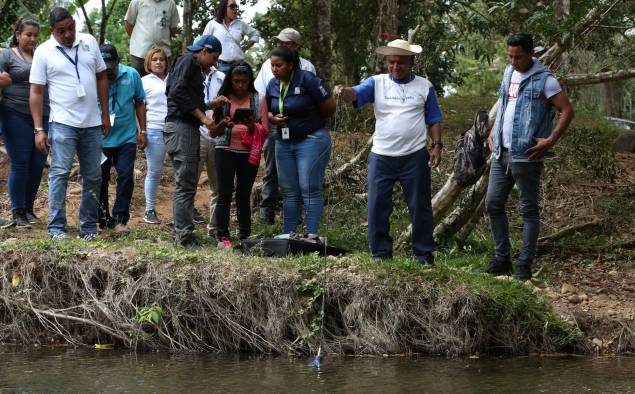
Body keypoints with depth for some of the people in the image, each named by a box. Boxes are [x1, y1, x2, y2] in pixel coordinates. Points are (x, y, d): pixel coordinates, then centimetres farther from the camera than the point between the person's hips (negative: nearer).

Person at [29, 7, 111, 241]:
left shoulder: (89, 42, 6)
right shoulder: (43, 52, -3)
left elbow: (101, 77, 13)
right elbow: (36, 92, -3)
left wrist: (105, 115, 10)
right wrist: (39, 129, -8)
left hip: (92, 124, 4)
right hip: (63, 123, -4)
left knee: (93, 177, 7)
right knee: (60, 173, -9)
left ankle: (88, 227, 16)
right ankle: (56, 228, -7)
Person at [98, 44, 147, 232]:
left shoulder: (131, 75, -3)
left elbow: (139, 103, 8)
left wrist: (142, 131, 8)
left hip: (126, 137, 1)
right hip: (100, 139, -1)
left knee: (126, 177, -5)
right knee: (100, 179, 7)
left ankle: (120, 218, 1)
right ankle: (102, 219, 20)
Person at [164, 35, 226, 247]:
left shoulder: (195, 68, 25)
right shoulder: (188, 61, -5)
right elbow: (177, 91, -18)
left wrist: (214, 122, 21)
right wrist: (202, 116, -16)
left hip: (189, 128, 10)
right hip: (180, 127, -10)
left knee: (187, 185, 11)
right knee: (185, 185, -12)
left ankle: (181, 234, 14)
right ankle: (184, 236, -13)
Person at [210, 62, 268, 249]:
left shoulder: (258, 100, 7)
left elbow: (265, 131, 3)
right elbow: (213, 132, 6)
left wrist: (252, 126, -18)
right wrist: (223, 125, -16)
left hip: (249, 153, 1)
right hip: (225, 150, -1)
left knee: (244, 195, 6)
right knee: (225, 194, -5)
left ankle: (245, 237, 10)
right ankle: (222, 237, -4)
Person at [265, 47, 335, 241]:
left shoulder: (307, 80, -14)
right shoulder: (273, 85, 6)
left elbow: (330, 107, -11)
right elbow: (268, 111, 19)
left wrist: (310, 121, 2)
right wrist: (274, 119, -5)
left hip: (311, 140, -7)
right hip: (284, 142, 7)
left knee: (310, 189, -8)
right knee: (289, 192, 10)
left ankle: (312, 235, -8)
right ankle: (287, 234, 14)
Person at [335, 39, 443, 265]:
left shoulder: (424, 87, 6)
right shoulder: (377, 83, 4)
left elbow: (433, 120, 9)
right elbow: (356, 94, -13)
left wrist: (437, 146, -2)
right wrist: (343, 92, -36)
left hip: (415, 156, -1)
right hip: (382, 156, 1)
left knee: (420, 206, 5)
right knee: (377, 207, 2)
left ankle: (424, 253, 15)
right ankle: (381, 253, 13)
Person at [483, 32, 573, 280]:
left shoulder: (544, 80, -9)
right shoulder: (509, 73, 13)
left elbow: (567, 111, -12)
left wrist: (550, 141, -19)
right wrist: (493, 132, 17)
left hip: (526, 156, -7)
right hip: (501, 153, 7)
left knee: (529, 209, 0)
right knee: (493, 204, 7)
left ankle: (525, 265, 4)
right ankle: (501, 258, 17)